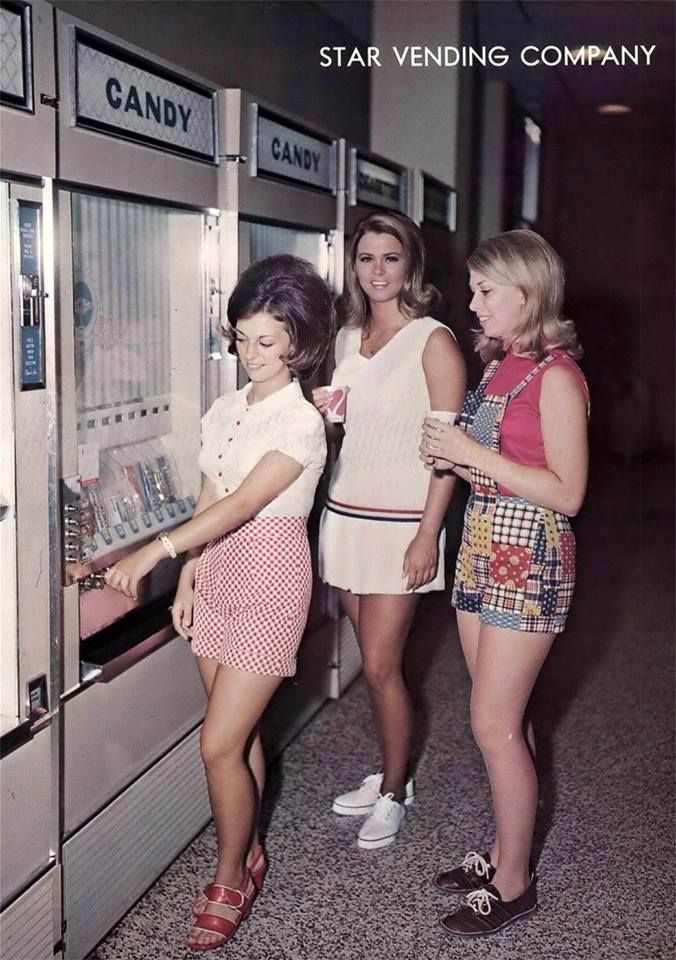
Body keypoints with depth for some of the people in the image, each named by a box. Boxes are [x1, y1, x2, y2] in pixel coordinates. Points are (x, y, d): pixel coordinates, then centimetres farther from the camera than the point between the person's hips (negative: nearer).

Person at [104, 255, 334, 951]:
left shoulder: (301, 423, -15)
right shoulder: (226, 410, 7)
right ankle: (248, 855, 32)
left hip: (269, 582, -6)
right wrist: (186, 577, 7)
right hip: (216, 573, 7)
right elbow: (209, 501, 12)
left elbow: (240, 504, -25)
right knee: (239, 734, 15)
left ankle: (229, 881, 14)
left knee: (219, 744, -5)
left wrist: (153, 553, -33)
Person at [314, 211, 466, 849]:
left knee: (381, 666, -4)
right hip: (345, 512, 6)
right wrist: (319, 410, 2)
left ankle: (393, 794, 14)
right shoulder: (347, 340, 12)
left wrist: (428, 534, -17)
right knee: (374, 661, 12)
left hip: (401, 521, -6)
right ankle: (390, 776, 28)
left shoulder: (433, 342, -8)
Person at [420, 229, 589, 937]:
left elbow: (566, 493, -19)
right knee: (503, 715, 16)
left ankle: (513, 883, 12)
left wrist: (472, 453, -19)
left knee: (494, 724, -3)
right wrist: (451, 458, 0)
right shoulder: (498, 365, 12)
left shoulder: (555, 375, -15)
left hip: (529, 558, -8)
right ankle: (506, 849, 29)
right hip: (482, 544, 8)